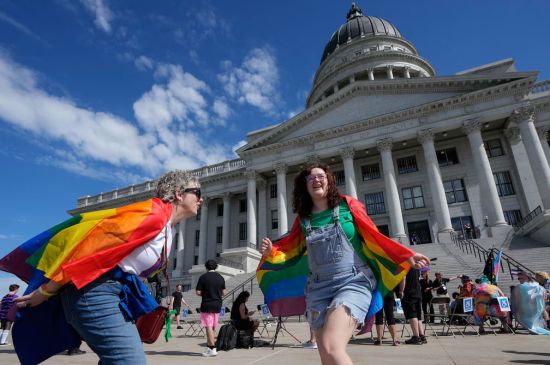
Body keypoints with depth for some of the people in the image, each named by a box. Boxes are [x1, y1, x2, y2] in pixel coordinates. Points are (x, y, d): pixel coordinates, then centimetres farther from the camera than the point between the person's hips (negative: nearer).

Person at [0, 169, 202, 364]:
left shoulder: (168, 229, 15)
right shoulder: (155, 213, -17)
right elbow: (96, 243, -19)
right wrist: (47, 290, -14)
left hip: (117, 294, 10)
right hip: (96, 291, -10)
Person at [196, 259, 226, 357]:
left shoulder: (203, 277, -8)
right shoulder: (220, 277, 5)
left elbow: (198, 292, -10)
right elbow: (223, 292, 8)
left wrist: (204, 294, 9)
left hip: (206, 305, -5)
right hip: (217, 305, 5)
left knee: (208, 327, -2)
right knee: (213, 327, 15)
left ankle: (212, 349, -4)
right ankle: (209, 347, 22)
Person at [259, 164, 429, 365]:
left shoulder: (347, 205, 2)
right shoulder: (303, 218, 9)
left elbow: (373, 237, 2)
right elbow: (288, 249, 17)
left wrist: (406, 256, -6)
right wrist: (270, 251, -3)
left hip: (352, 283, -4)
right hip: (319, 289, 4)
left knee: (331, 347, -25)